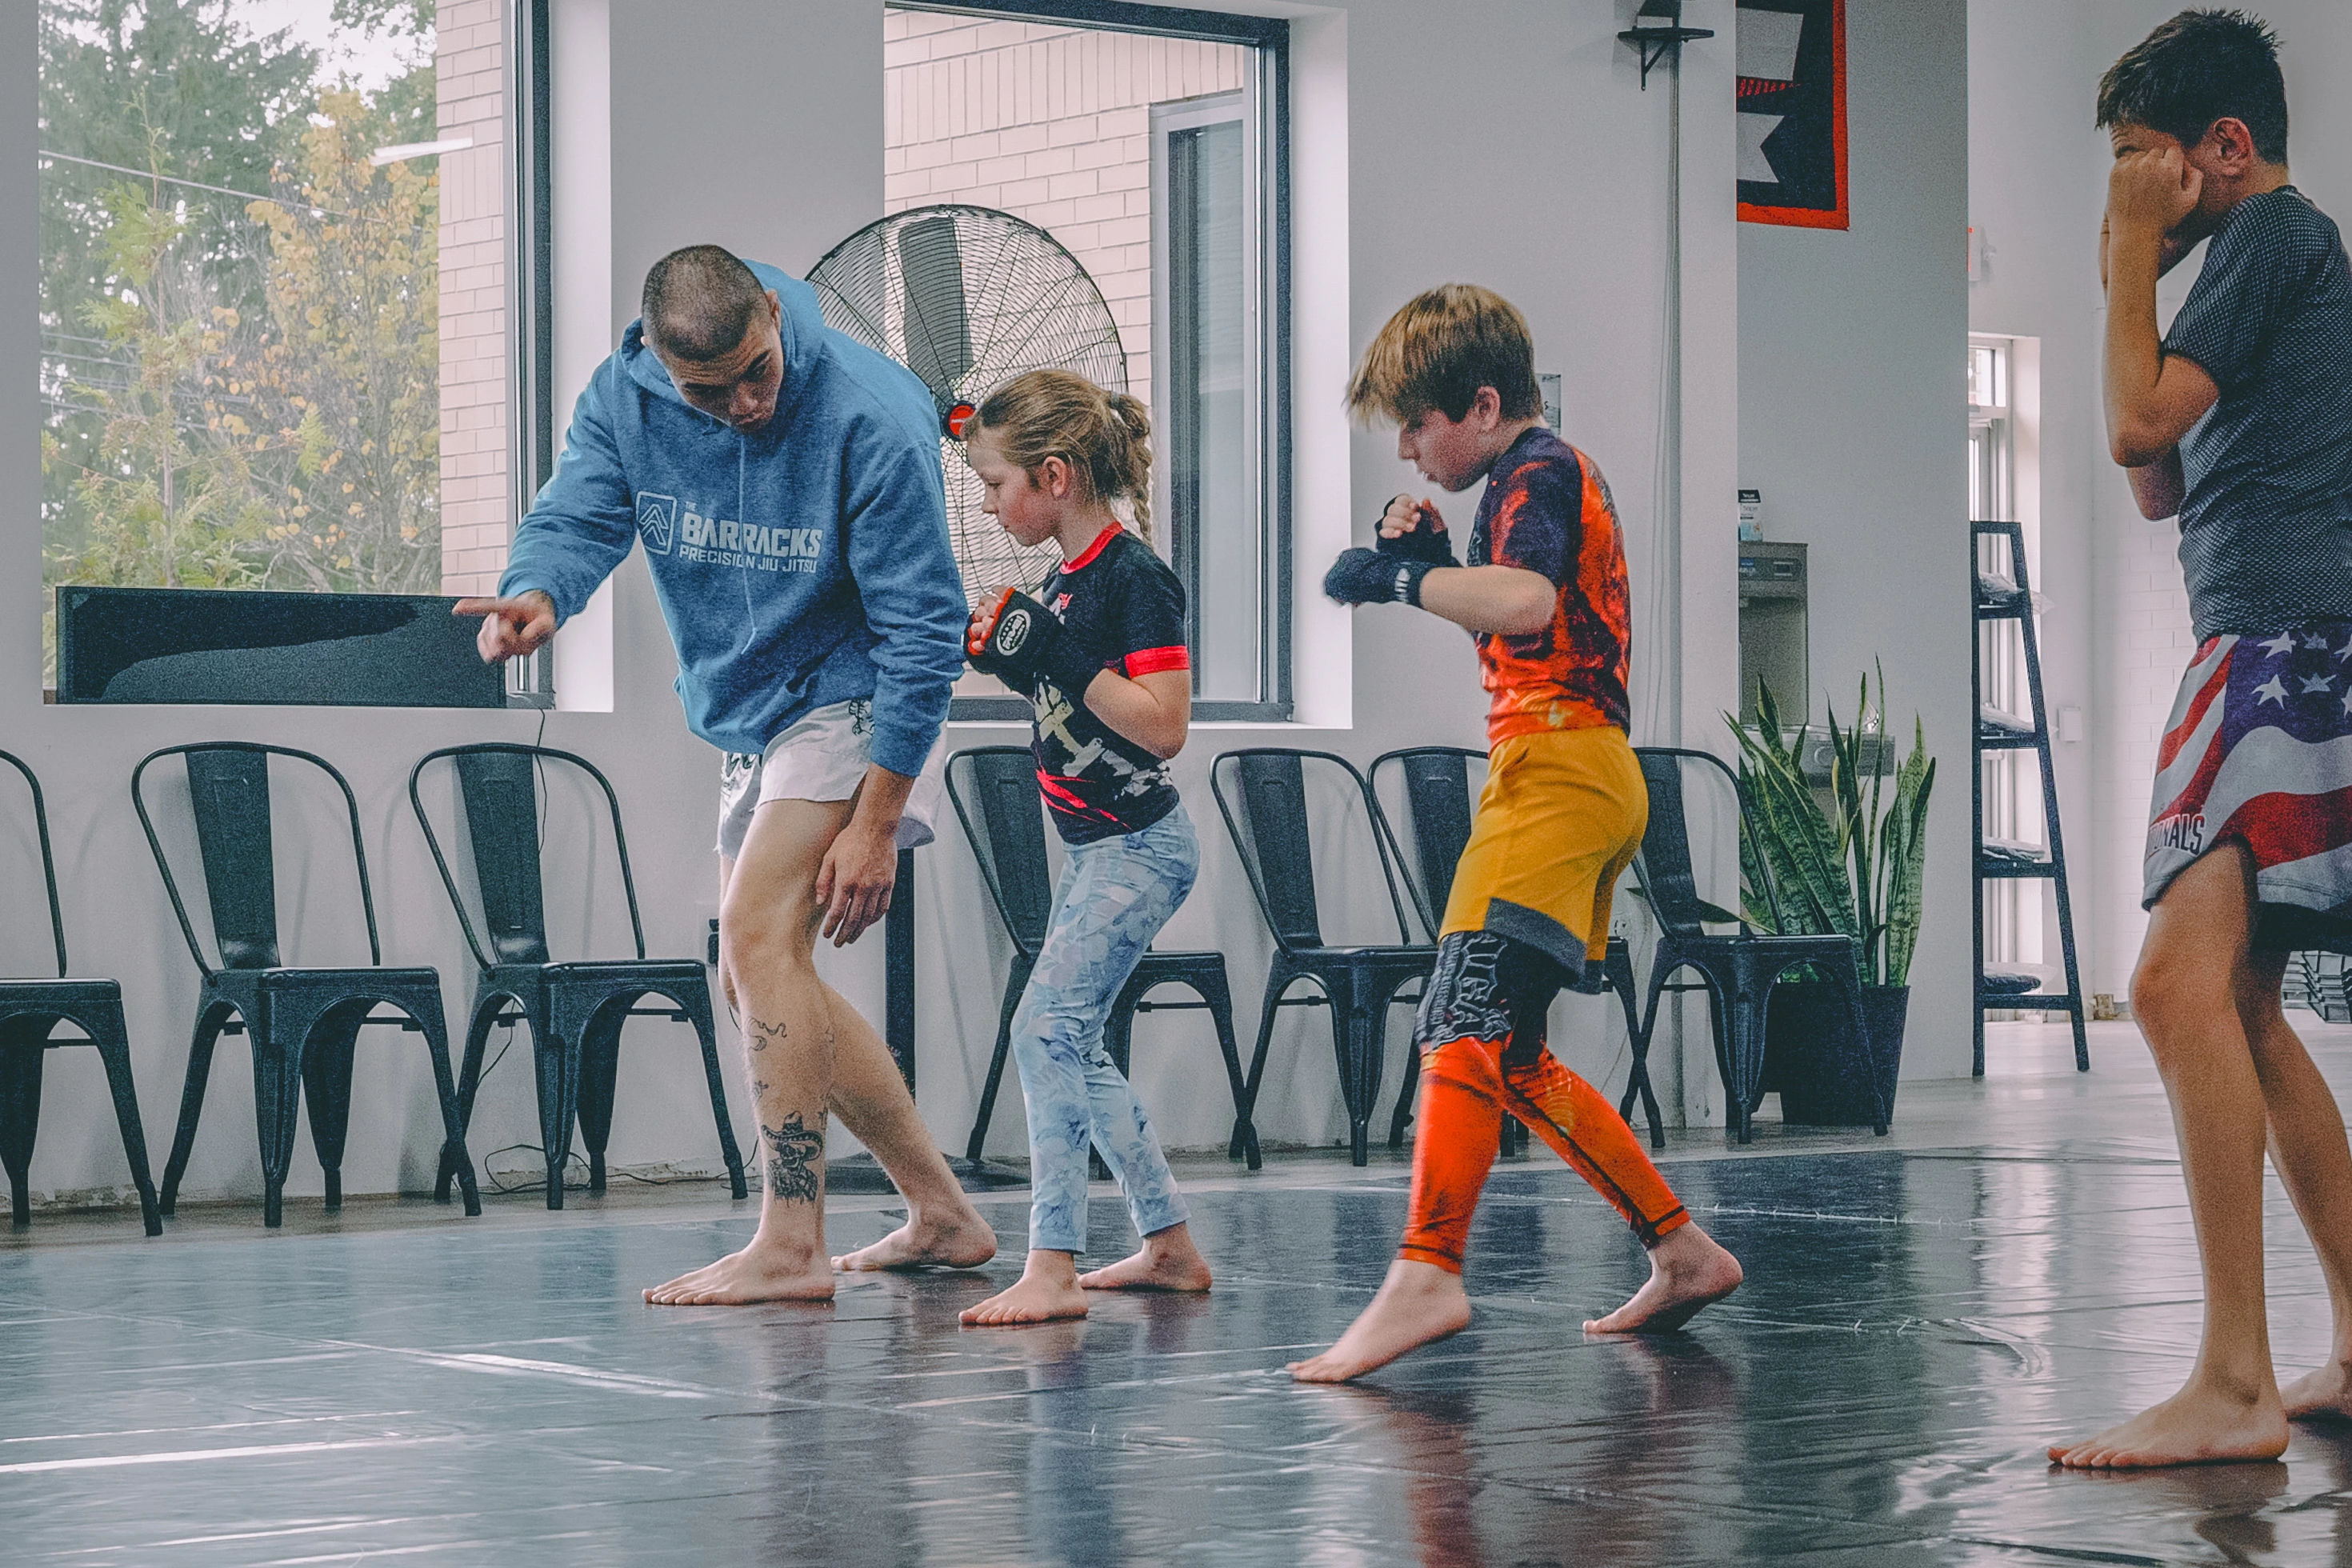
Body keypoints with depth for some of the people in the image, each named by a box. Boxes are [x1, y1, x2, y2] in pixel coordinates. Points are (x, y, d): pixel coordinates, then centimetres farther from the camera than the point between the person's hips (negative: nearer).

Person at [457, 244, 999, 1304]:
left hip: (854, 701, -8)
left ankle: (791, 1247, -19)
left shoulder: (871, 418, -25)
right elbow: (577, 516, -18)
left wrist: (875, 821, -23)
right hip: (744, 717, 8)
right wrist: (536, 598, -44)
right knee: (756, 978, 9)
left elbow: (922, 629, -22)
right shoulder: (624, 398, -8)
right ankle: (942, 1215, 18)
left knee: (760, 933, -21)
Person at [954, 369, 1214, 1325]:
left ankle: (1052, 1270, -21)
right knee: (1075, 1049, 15)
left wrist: (1064, 659, -24)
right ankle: (1170, 1246, 23)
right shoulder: (1066, 580, 10)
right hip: (1095, 850, 10)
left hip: (1139, 849, -10)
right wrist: (1008, 656, 6)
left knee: (1045, 1028, -18)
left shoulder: (1134, 579, -17)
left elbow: (1163, 728, -22)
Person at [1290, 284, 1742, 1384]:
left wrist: (1394, 576, -18)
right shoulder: (1553, 477, 25)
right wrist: (1436, 559, 16)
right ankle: (1684, 1252, 16)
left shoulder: (1538, 471, -7)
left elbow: (1526, 602, -28)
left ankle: (1426, 1276, -34)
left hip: (1554, 766, -11)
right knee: (1505, 1056, 12)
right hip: (1594, 775, 11)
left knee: (1464, 1021, -22)